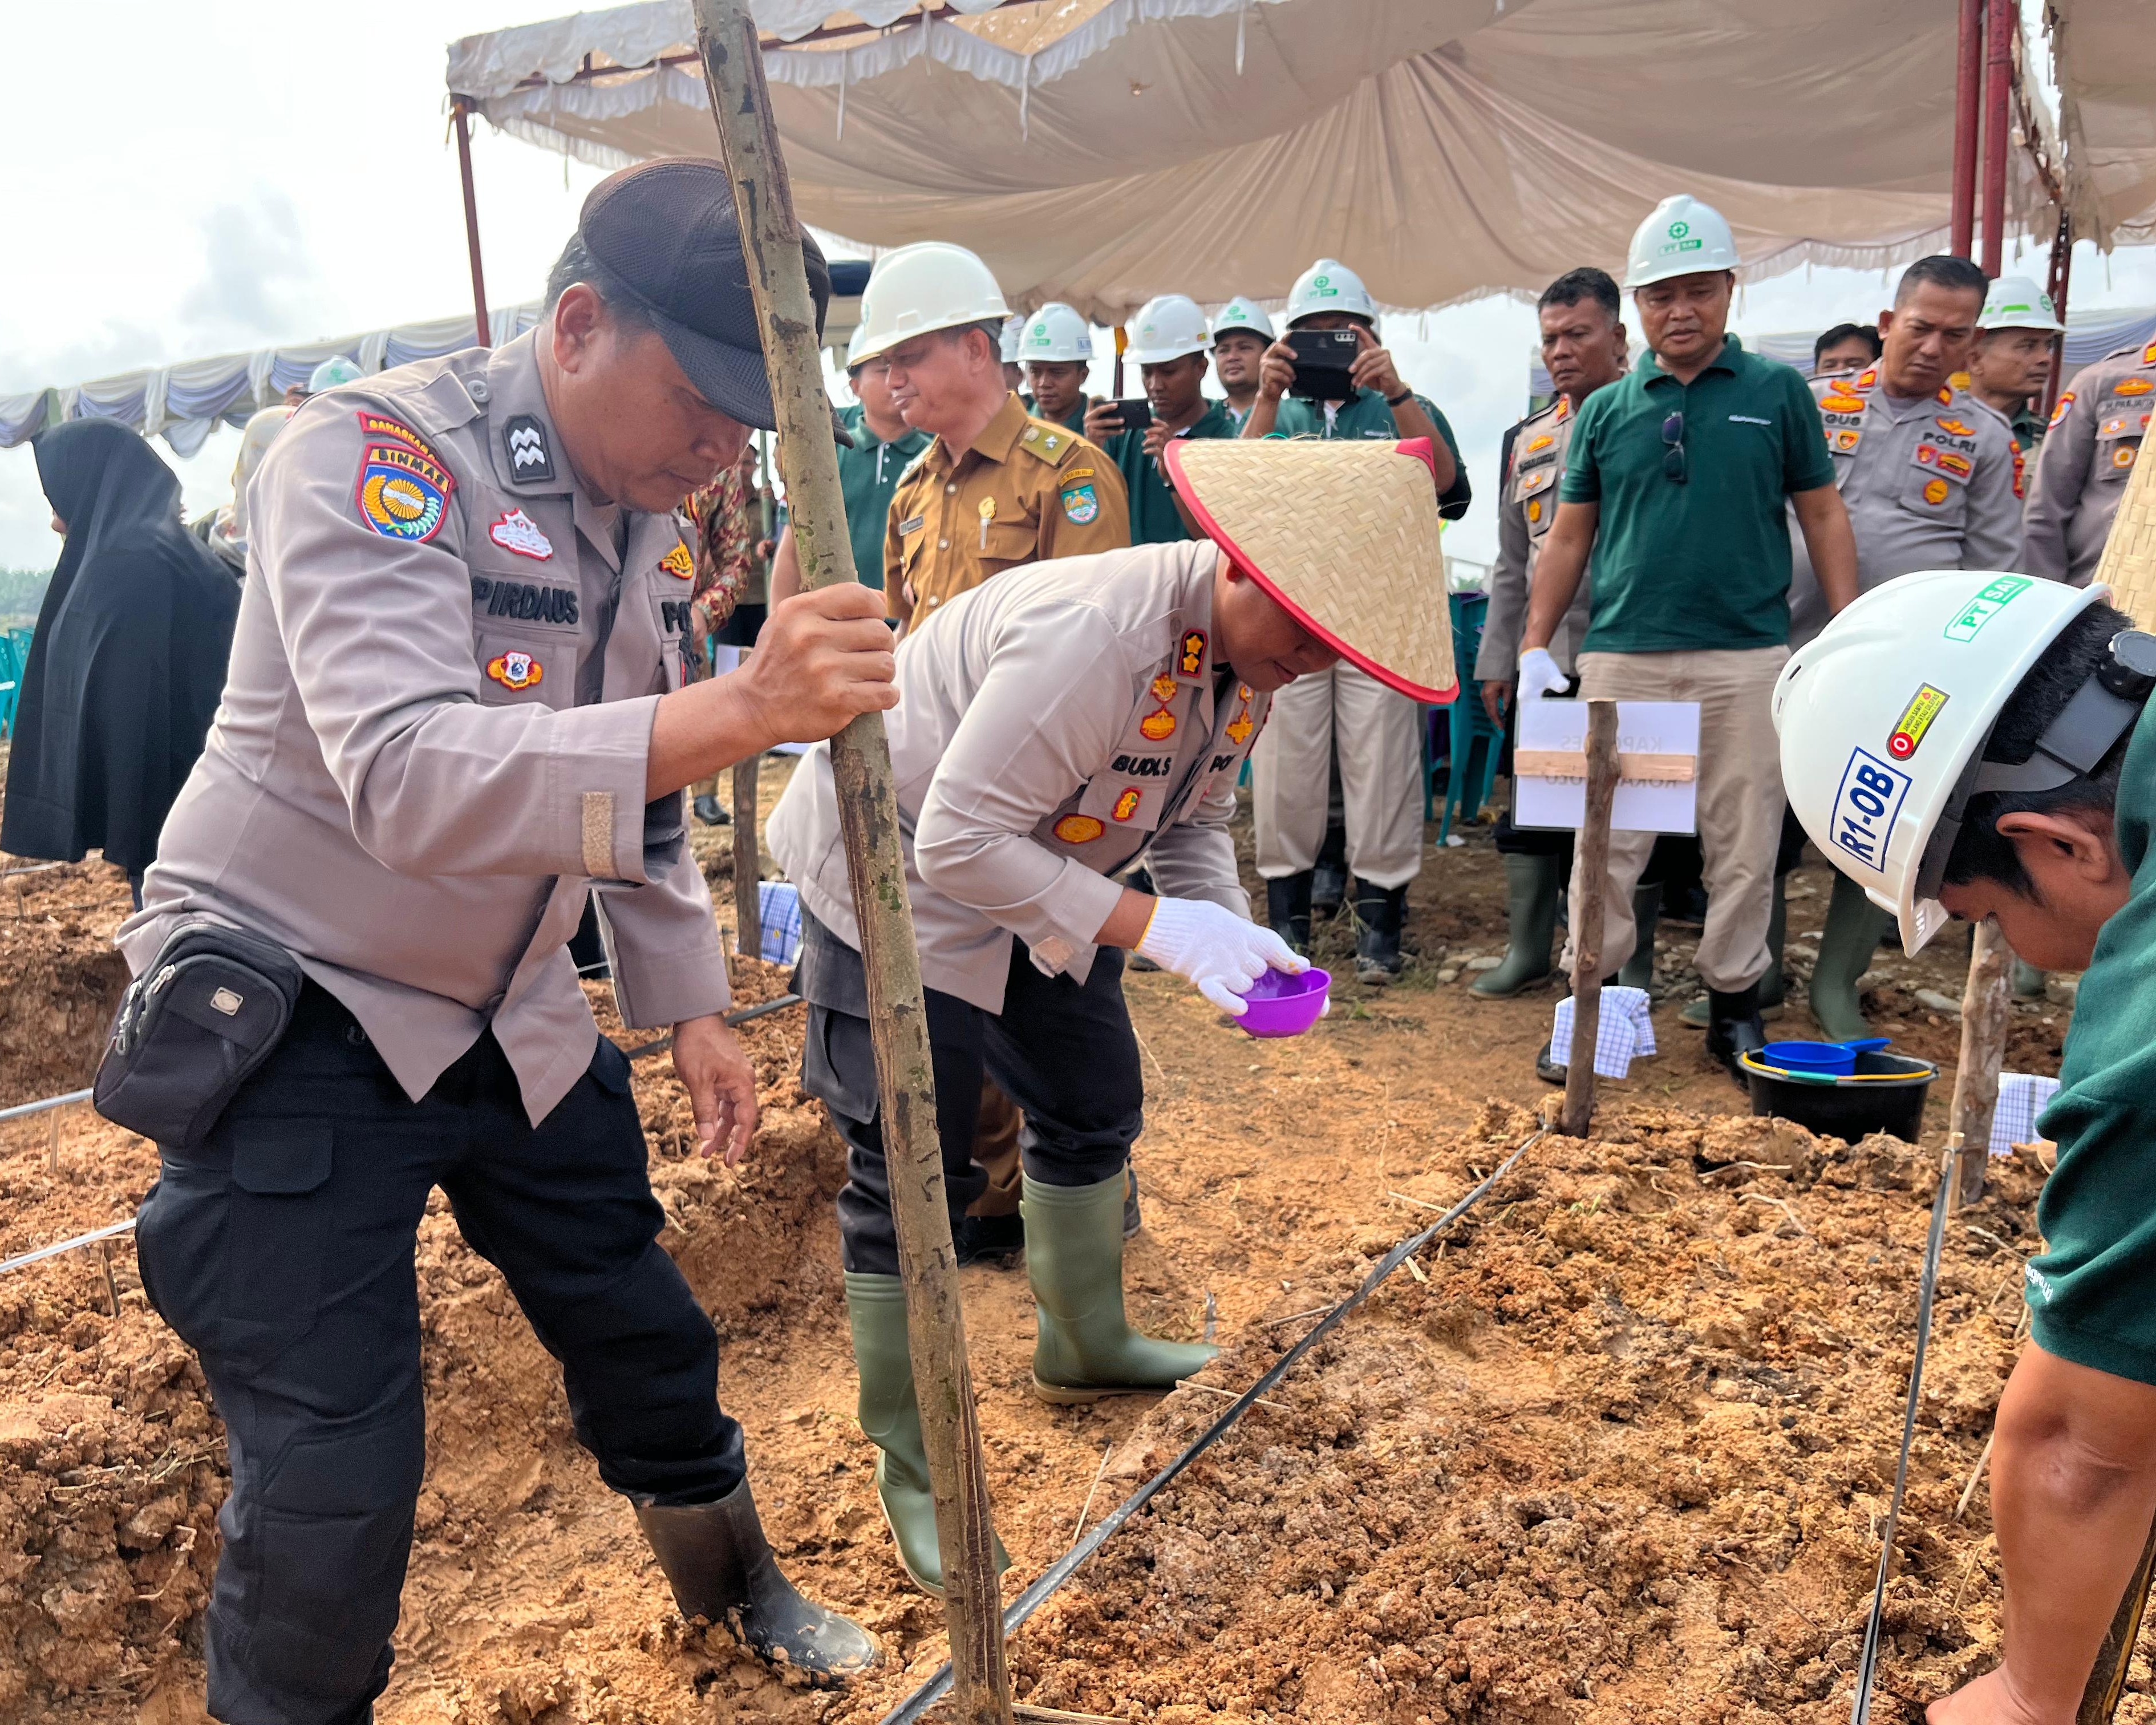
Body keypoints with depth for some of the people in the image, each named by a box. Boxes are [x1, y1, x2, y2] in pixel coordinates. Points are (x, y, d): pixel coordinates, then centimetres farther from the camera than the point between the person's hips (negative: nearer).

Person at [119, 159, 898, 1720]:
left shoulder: (650, 524, 2)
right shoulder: (372, 455, -22)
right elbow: (407, 778, -37)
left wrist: (690, 1004, 12)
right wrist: (743, 707, -47)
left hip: (511, 1020, 7)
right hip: (296, 1020, -6)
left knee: (646, 1340, 16)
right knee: (333, 1487, -5)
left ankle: (736, 1588, 43)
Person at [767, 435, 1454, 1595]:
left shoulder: (1248, 655, -6)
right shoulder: (1096, 633, -35)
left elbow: (1194, 825, 3)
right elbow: (960, 843, -34)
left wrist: (1233, 933, -16)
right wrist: (1151, 926, -35)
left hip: (1033, 881, 9)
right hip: (893, 878, -8)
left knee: (1093, 1108, 17)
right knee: (908, 1185, -4)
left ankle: (1083, 1348, 41)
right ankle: (908, 1466, 14)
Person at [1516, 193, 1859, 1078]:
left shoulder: (1777, 392, 6)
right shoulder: (1606, 411, 9)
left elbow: (1822, 516, 7)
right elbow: (1569, 537, 12)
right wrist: (1535, 645, 5)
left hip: (1747, 654, -1)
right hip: (1621, 657, 1)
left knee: (1743, 846, 6)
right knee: (1608, 842, 3)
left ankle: (1734, 1004, 20)